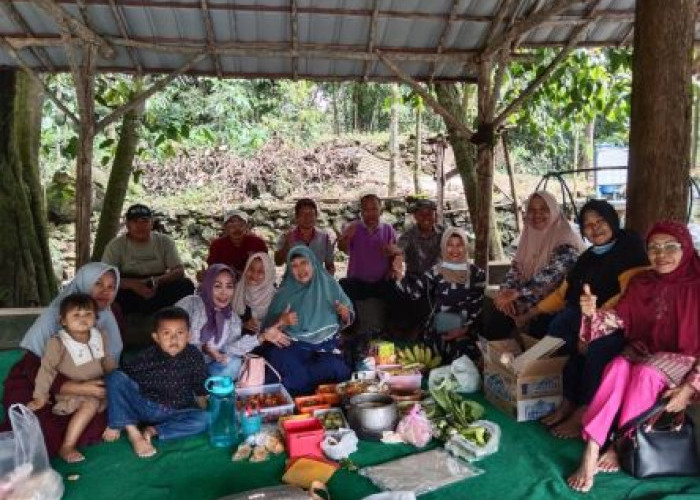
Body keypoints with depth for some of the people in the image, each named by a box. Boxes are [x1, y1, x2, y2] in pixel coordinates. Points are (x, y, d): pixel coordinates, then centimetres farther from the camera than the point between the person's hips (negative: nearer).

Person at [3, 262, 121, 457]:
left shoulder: (107, 321, -4)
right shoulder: (53, 316, -17)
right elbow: (34, 368, -22)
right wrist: (79, 389, -33)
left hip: (80, 387, 4)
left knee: (98, 424, -22)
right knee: (46, 436, -29)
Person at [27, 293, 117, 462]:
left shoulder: (99, 337, 0)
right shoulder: (57, 343, -16)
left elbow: (107, 361, 13)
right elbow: (47, 369, -14)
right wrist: (40, 396, -15)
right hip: (72, 391, -6)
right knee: (91, 403, -32)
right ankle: (67, 447, -27)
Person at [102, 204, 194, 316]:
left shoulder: (165, 242, 2)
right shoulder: (115, 245, -2)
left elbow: (179, 271, -6)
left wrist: (157, 280, -27)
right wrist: (133, 284, -30)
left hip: (159, 290, 2)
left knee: (186, 285, -24)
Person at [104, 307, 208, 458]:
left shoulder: (194, 356, -9)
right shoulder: (146, 357, -13)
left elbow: (200, 389, 4)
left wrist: (203, 410, 4)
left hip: (175, 413, 1)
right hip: (143, 406, 0)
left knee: (203, 419, -27)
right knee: (115, 377, -20)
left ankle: (153, 431, -15)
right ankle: (133, 432, -18)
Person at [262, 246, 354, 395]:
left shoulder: (329, 285, 7)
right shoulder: (284, 293, 7)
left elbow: (346, 320, 11)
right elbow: (269, 327, 2)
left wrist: (345, 314, -12)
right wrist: (281, 322, -19)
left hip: (326, 346, 1)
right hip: (294, 346, -1)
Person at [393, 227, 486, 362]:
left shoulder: (476, 273, 0)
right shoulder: (436, 272, -1)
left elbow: (477, 305, -2)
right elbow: (415, 292, -12)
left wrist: (464, 329, -11)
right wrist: (400, 275, -26)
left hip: (467, 334, 0)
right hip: (441, 334, 0)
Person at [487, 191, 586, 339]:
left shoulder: (567, 242, -13)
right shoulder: (530, 236, 9)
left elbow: (551, 274, -25)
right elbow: (516, 266, 8)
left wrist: (518, 293, -34)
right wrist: (506, 291, -12)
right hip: (531, 299, 6)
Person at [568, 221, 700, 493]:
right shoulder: (641, 282, 4)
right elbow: (620, 318, -4)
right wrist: (593, 313, -26)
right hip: (642, 350, 3)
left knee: (645, 372, -35)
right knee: (618, 366, -30)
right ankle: (591, 450, -35)